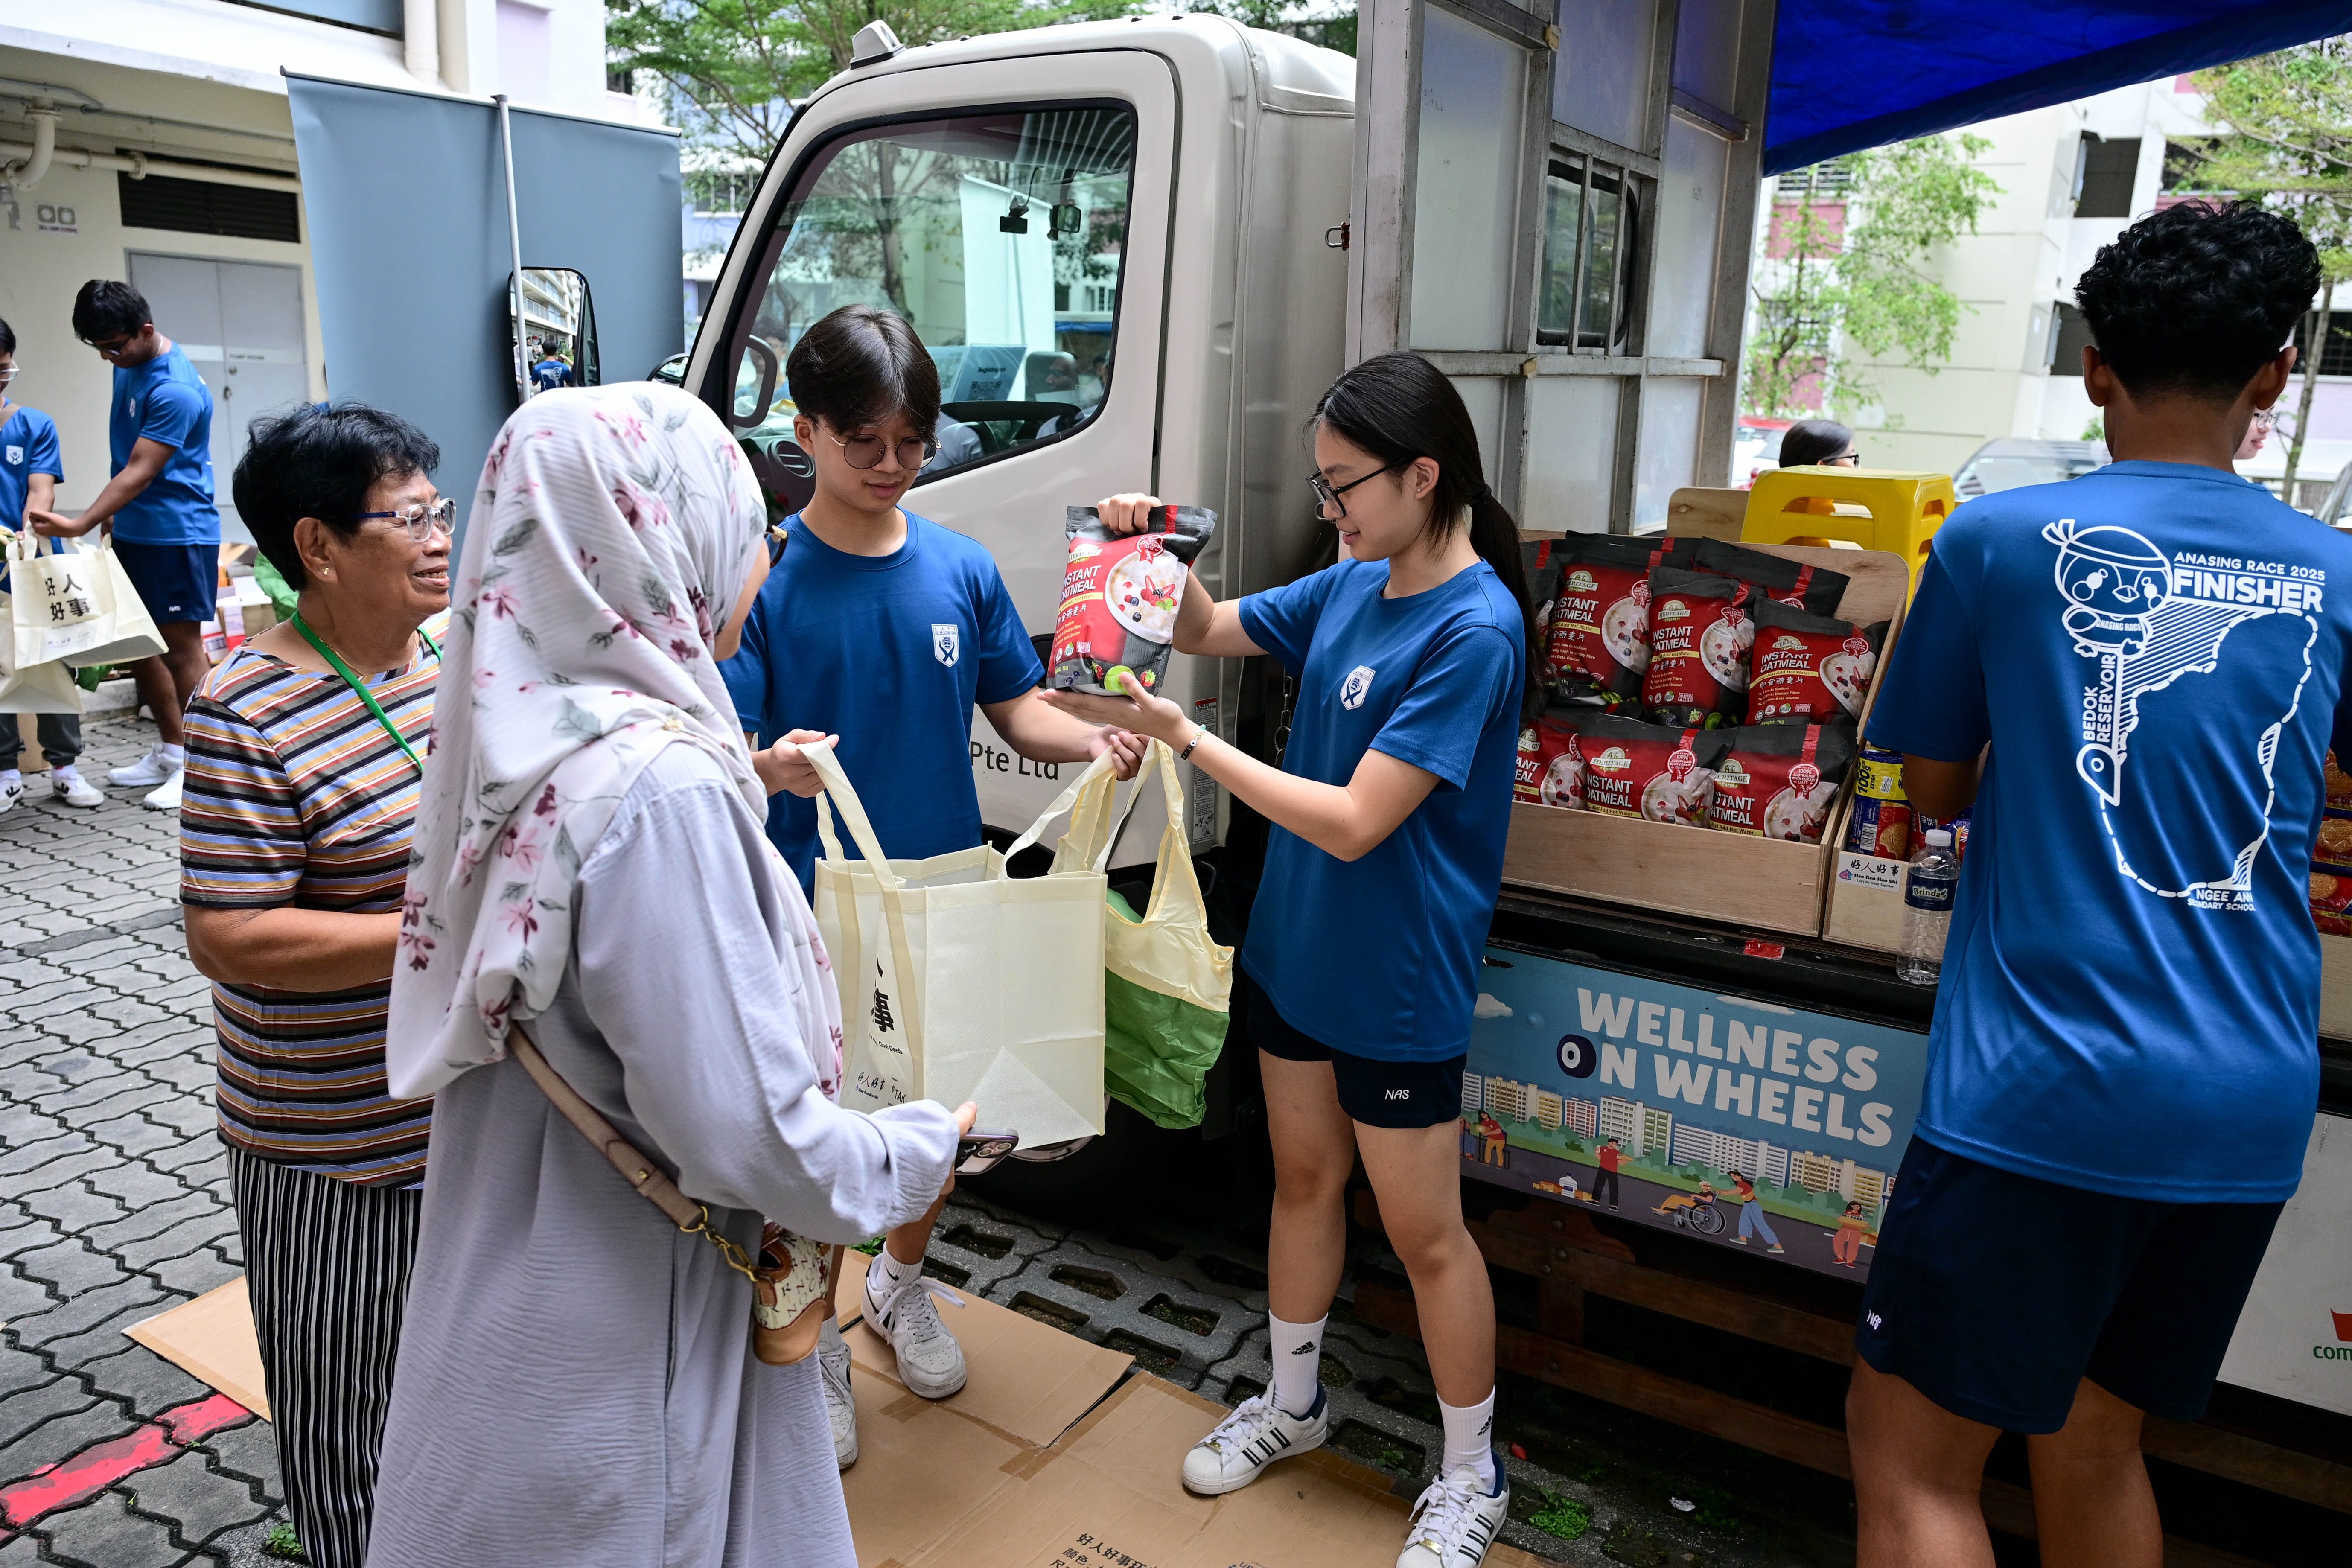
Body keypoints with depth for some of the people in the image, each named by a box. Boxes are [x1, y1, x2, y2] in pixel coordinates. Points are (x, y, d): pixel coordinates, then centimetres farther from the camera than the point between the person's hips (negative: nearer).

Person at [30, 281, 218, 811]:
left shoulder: (175, 390, -20)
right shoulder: (127, 365, 8)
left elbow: (140, 472, -24)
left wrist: (81, 524, -31)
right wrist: (116, 511, 16)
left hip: (178, 533, -9)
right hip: (133, 530, 9)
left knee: (182, 647, -4)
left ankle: (197, 764, 4)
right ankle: (170, 750, 23)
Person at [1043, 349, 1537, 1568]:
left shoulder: (1474, 629, -23)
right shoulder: (1353, 584, 1)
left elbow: (1355, 823, -27)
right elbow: (1210, 632, 15)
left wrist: (1184, 738, -23)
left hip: (1396, 984, -7)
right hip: (1293, 948, 7)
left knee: (1423, 1232, 8)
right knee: (1303, 1178, 22)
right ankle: (1293, 1404, 43)